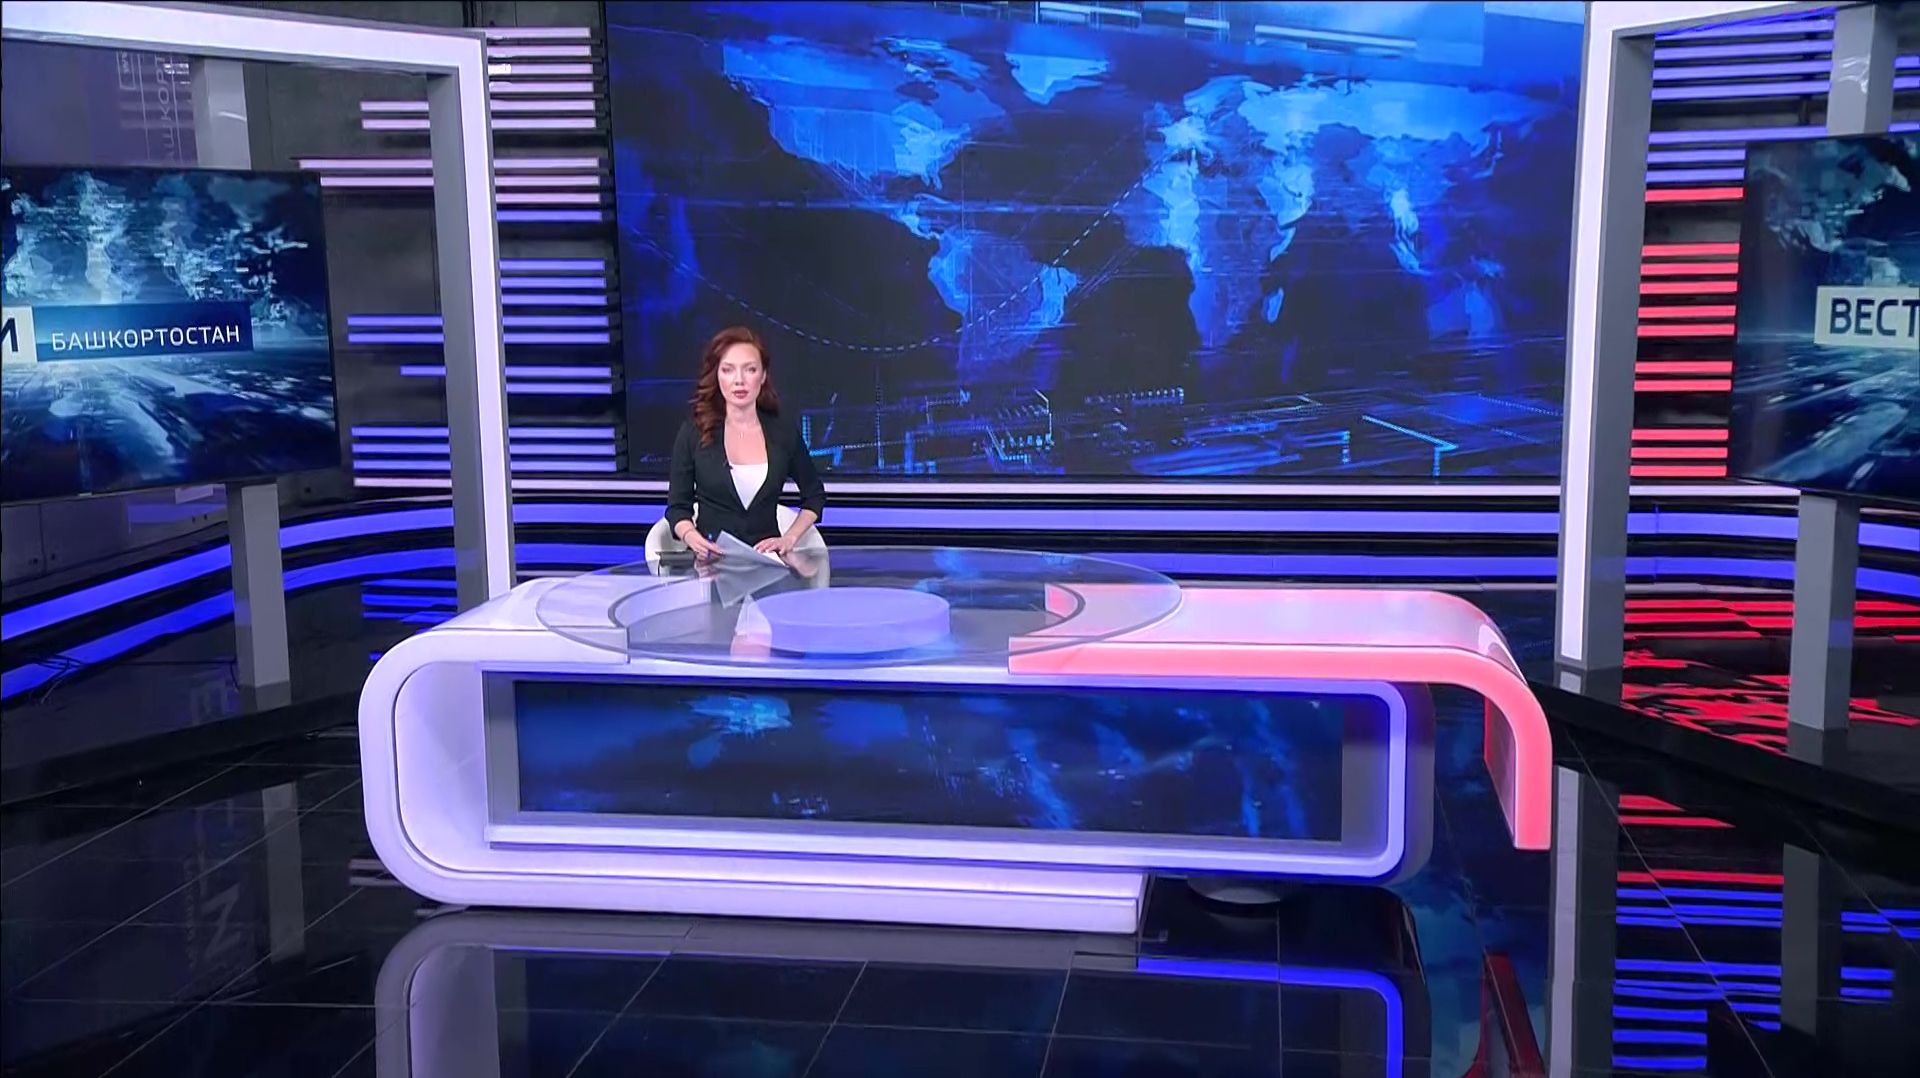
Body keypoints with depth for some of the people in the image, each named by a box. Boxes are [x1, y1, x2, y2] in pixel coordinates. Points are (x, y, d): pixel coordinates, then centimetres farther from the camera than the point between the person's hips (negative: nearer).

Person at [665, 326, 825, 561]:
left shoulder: (784, 431, 6)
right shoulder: (693, 433, 1)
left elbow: (815, 496, 21)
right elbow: (678, 507, 7)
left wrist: (790, 538, 6)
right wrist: (693, 538, -14)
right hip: (711, 563, -1)